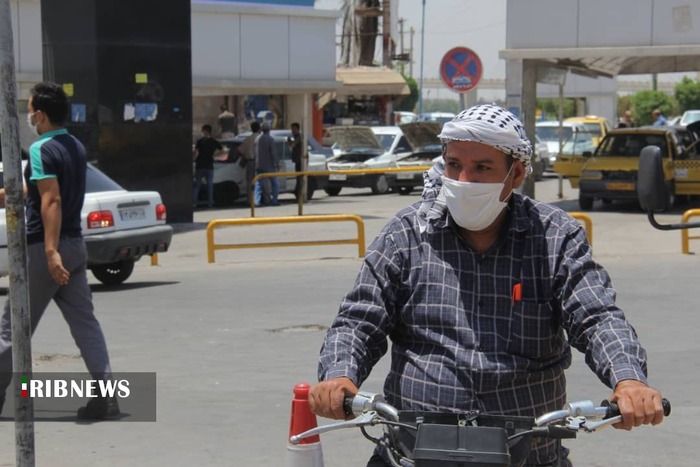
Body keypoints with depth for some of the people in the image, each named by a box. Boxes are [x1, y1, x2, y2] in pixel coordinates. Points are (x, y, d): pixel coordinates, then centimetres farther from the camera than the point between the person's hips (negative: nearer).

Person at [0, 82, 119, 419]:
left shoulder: (42, 150, -13)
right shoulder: (76, 147, 13)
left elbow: (51, 201, -24)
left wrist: (51, 251, -29)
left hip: (43, 249, -8)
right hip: (75, 245, 8)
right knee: (84, 322, 4)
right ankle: (105, 397, -4)